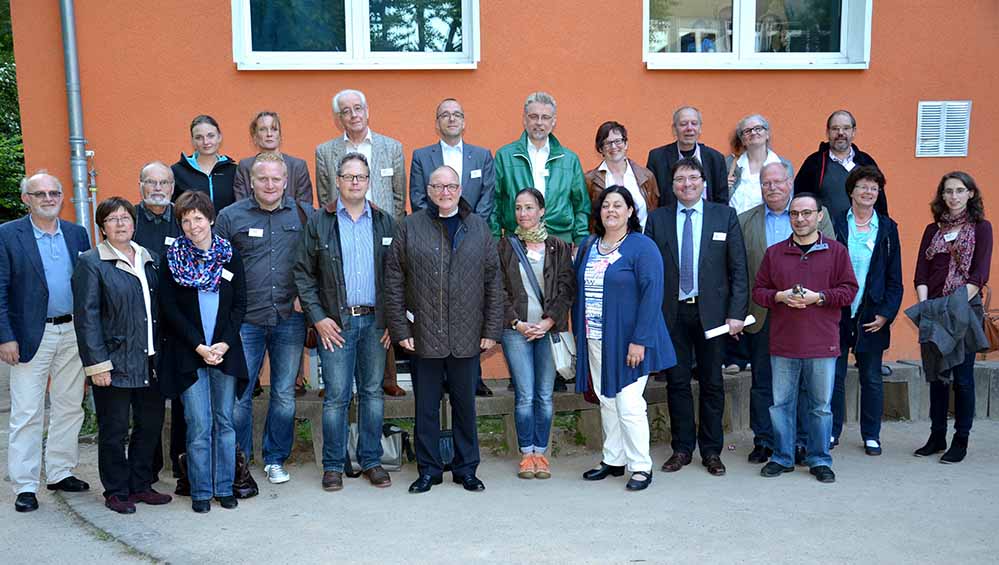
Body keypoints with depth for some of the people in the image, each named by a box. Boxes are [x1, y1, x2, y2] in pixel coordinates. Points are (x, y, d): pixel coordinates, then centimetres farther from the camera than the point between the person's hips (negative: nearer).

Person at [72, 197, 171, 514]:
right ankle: (116, 492, 18)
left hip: (150, 360, 6)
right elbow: (86, 317, -9)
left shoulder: (148, 259, 12)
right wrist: (97, 364, -14)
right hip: (115, 363, -5)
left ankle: (140, 485, 25)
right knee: (114, 432, 5)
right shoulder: (91, 263, -5)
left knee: (150, 425, 11)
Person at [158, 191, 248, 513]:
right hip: (189, 354, -2)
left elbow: (240, 303, 4)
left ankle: (225, 487, 17)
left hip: (226, 351, 2)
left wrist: (225, 344, -8)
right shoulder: (172, 259, 1)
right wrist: (200, 347, -11)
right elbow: (169, 308, -3)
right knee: (199, 425, -2)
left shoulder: (229, 255, 6)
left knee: (225, 422, 7)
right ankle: (201, 492, 10)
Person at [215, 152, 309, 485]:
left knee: (284, 395, 9)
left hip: (289, 320, 1)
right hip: (245, 321, -1)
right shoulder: (230, 217, 3)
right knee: (238, 394, 2)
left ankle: (276, 459, 25)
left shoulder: (304, 215, 5)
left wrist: (306, 295, -4)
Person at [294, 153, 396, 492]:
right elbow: (303, 274, 1)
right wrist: (318, 317, -6)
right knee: (336, 396, -1)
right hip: (335, 323, -2)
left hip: (375, 321, 2)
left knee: (373, 393, 9)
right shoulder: (319, 223, 2)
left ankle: (371, 461, 20)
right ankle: (333, 465, 12)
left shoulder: (384, 222, 8)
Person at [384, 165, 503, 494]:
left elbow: (493, 282, 5)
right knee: (426, 406, 9)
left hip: (467, 337, 1)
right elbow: (393, 282, -1)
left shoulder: (479, 228, 6)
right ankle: (429, 469, 22)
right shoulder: (410, 228, 1)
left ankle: (467, 468, 25)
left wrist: (491, 330, 1)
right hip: (424, 337, -1)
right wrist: (400, 329, -6)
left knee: (465, 404, 11)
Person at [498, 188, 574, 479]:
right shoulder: (506, 246, 5)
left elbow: (567, 288, 3)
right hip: (516, 330, -1)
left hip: (549, 329, 1)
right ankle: (526, 453, 10)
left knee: (545, 396, 3)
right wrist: (516, 322, -6)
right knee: (525, 396, -2)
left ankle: (541, 452, 14)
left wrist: (549, 321, -8)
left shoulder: (558, 247, 7)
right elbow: (499, 289, 3)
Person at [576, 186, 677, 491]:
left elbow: (652, 295, -14)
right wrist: (578, 334, 9)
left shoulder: (642, 247, -8)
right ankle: (613, 460, 26)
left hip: (628, 341, -6)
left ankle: (641, 467, 7)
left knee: (629, 404, -6)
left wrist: (639, 341, -20)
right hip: (595, 341, 6)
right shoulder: (588, 247, 11)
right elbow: (578, 291, 15)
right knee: (607, 402, 13)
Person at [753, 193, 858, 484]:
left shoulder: (836, 251, 3)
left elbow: (849, 290, 0)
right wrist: (780, 296, -10)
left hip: (822, 344, -1)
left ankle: (819, 460, 20)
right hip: (783, 343, 2)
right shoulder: (774, 253, 8)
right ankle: (782, 457, 20)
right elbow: (759, 291, 9)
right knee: (780, 403, 7)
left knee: (821, 405, 6)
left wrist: (818, 297, -13)